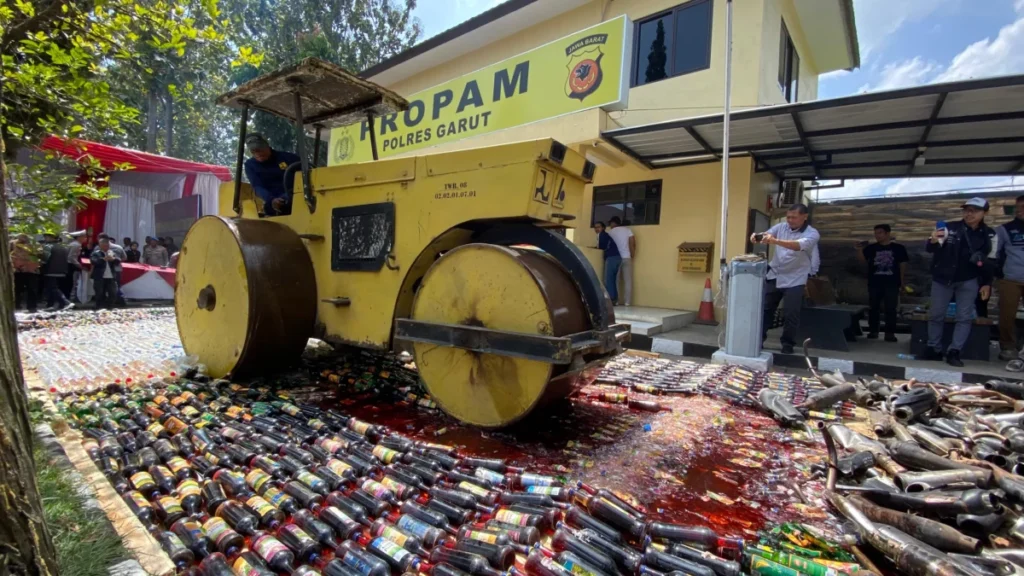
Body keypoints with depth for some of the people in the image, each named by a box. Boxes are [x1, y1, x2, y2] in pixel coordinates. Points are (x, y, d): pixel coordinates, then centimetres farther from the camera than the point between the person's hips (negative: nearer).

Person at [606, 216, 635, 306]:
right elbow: (632, 243, -1)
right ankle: (627, 302, -3)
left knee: (614, 281, 5)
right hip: (626, 258, 1)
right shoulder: (627, 230, 6)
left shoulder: (610, 232, 3)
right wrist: (632, 255, 9)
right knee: (628, 281, 1)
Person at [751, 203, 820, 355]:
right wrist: (757, 237, -35)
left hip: (794, 280, -4)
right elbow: (766, 234, -9)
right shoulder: (781, 227, 3)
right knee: (764, 309, 9)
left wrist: (776, 241, -47)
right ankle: (758, 339, 20)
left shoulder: (812, 234, -11)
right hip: (774, 276, 4)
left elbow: (800, 245, -30)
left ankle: (788, 344, 16)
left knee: (791, 314, 0)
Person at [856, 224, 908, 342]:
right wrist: (860, 250, -15)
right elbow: (863, 260, 1)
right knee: (873, 307, 7)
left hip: (892, 283, -1)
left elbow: (902, 265, 6)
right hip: (874, 283, 2)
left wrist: (901, 281, 4)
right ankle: (873, 331, 15)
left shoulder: (898, 248, 3)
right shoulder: (871, 248, 6)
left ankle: (890, 333, 6)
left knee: (890, 309, 0)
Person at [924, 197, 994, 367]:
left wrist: (987, 283, 4)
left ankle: (954, 352, 9)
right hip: (942, 279, -2)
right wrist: (933, 241, -34)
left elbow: (990, 262, 10)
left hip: (968, 281, 2)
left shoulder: (987, 235, 1)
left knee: (964, 317, 3)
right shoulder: (950, 228, -7)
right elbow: (929, 250, -11)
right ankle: (934, 349, 15)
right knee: (936, 315, 4)